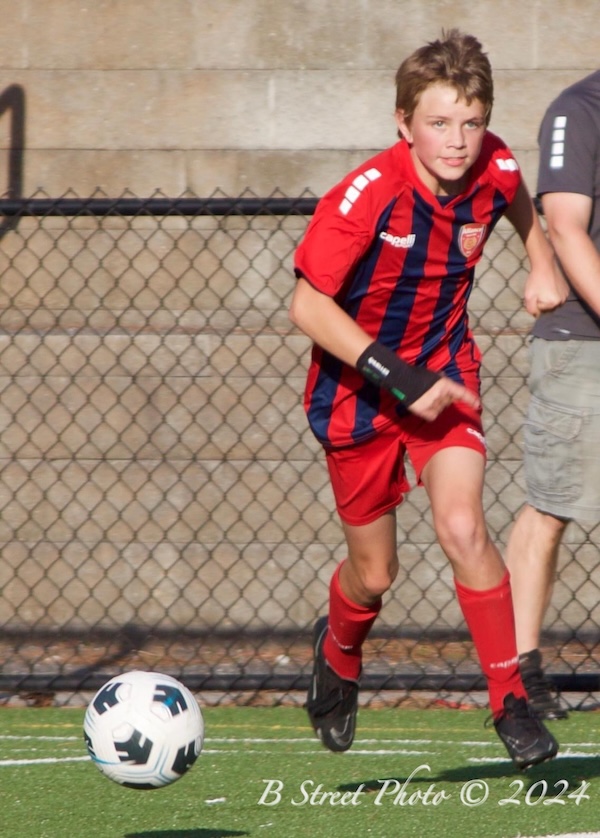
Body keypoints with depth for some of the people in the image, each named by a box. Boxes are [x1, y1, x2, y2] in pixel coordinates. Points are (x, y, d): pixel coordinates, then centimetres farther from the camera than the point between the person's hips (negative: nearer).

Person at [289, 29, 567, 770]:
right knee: (374, 573, 9)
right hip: (357, 388, -2)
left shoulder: (493, 170, -13)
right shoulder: (368, 195, -28)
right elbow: (308, 305, -26)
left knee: (462, 528, -21)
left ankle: (510, 702, -10)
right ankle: (338, 654, 45)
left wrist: (542, 264, 0)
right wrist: (396, 378, -31)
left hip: (443, 372, 2)